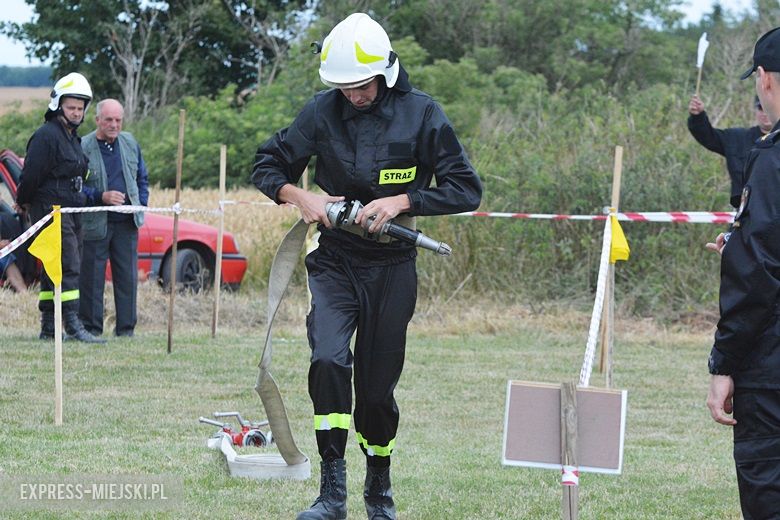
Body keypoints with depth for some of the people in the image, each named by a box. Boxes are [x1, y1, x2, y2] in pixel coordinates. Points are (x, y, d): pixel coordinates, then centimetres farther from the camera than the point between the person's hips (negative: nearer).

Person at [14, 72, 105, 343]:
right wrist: (23, 203, -1)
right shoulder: (46, 135, -13)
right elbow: (32, 174, -14)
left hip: (71, 211, 9)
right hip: (50, 209, -9)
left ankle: (48, 327, 14)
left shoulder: (73, 138, 17)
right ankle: (73, 325, -20)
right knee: (68, 267, -15)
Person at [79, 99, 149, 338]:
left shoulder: (130, 143, 10)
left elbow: (142, 178, 20)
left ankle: (126, 329, 11)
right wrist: (101, 197, -19)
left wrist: (141, 205, 9)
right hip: (95, 225, -4)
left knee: (128, 277, 5)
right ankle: (91, 328, 6)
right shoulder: (82, 147, -7)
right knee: (92, 279, -1)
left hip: (126, 222, 4)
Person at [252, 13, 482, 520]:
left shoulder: (422, 113, -7)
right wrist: (300, 196, -13)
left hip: (392, 268, 0)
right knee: (328, 359, -24)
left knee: (377, 387, 6)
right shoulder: (322, 112, -3)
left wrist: (401, 201, -19)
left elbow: (466, 189, -7)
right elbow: (268, 165, 8)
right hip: (335, 262, 0)